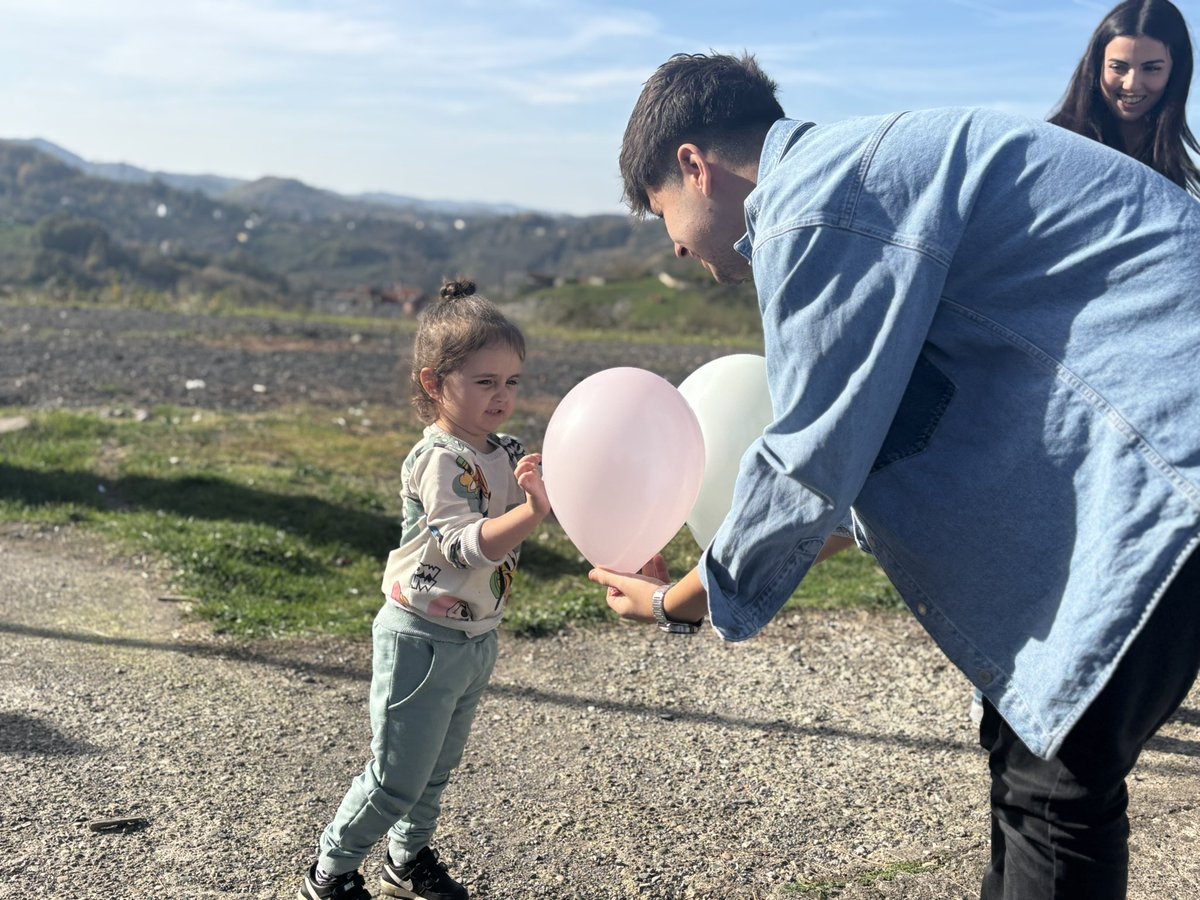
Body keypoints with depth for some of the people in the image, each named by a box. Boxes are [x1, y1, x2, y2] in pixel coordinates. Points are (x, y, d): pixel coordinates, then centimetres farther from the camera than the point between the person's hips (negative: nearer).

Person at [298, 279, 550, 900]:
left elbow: (537, 497, 12)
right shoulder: (440, 460, -22)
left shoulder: (506, 453, 3)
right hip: (423, 639, -8)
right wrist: (536, 507, -46)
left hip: (476, 637, 8)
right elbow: (469, 545, -32)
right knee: (398, 777, 3)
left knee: (438, 767, 22)